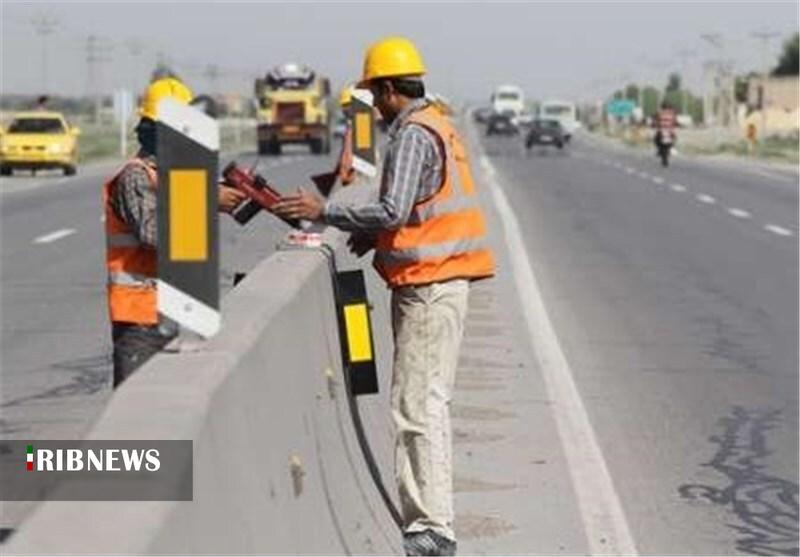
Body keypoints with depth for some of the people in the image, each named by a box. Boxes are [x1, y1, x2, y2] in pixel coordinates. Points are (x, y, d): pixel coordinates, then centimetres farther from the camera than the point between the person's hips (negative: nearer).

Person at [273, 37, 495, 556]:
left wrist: (324, 210, -16)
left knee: (417, 407, -10)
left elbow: (393, 210, -23)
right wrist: (375, 236, 13)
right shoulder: (437, 126, 17)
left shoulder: (412, 134, -14)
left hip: (428, 287, -10)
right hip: (442, 281, 10)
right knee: (428, 403, 14)